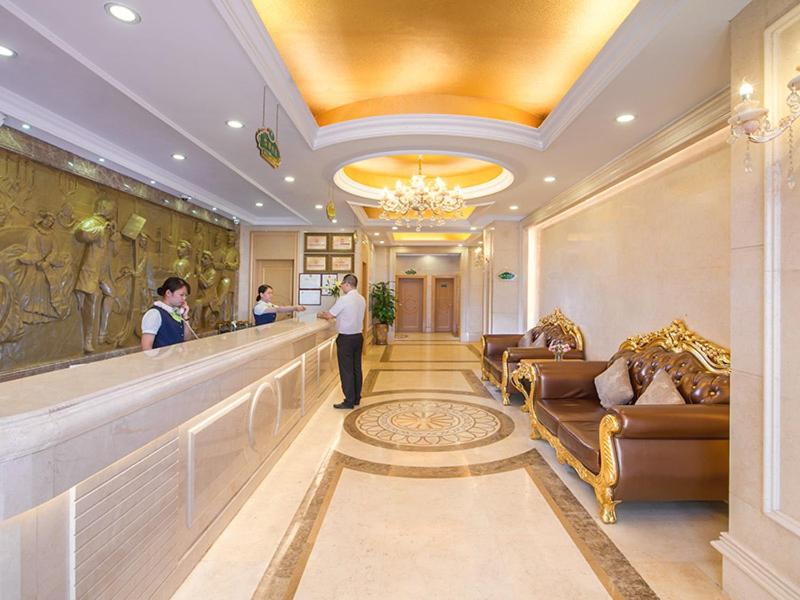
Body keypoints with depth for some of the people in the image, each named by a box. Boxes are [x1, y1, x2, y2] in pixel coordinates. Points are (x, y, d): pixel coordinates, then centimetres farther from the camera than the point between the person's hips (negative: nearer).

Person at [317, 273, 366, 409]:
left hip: (346, 338, -7)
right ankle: (356, 398, 23)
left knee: (346, 370, 0)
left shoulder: (344, 299, -16)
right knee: (357, 368, 13)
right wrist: (328, 314, 19)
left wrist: (321, 315, 12)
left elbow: (329, 315, -11)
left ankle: (349, 401, 5)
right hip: (358, 336, 8)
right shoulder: (362, 299, 7)